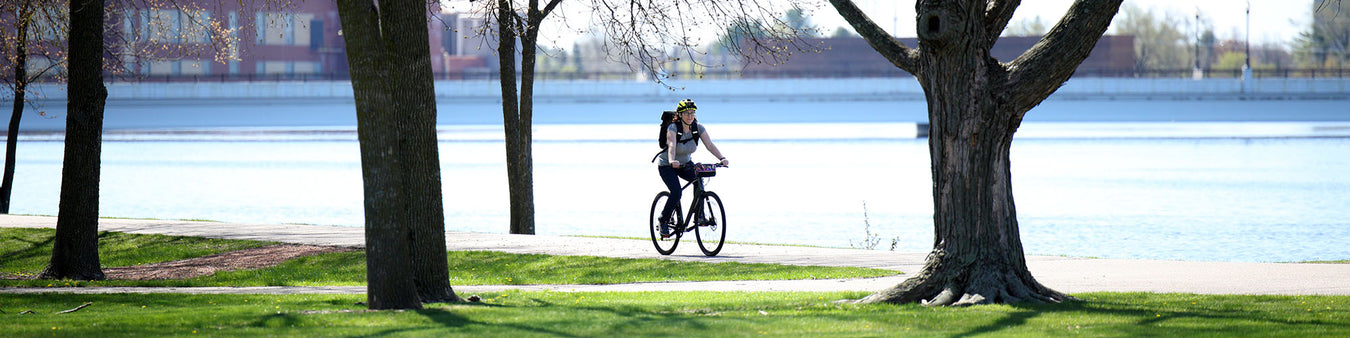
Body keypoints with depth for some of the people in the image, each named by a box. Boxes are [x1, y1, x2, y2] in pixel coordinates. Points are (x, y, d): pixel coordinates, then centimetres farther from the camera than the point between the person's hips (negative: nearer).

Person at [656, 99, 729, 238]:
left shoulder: (698, 128, -11)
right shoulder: (673, 128, -24)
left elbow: (710, 145, -20)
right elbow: (672, 146, -41)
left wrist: (722, 158, -37)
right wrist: (672, 161, -60)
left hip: (685, 164, 4)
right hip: (666, 165, -4)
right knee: (676, 192, -24)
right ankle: (663, 221, -3)